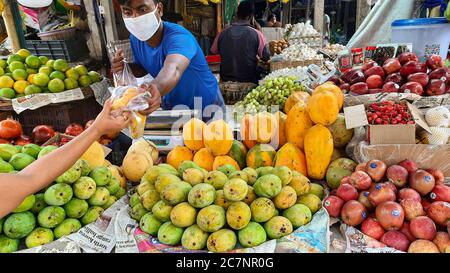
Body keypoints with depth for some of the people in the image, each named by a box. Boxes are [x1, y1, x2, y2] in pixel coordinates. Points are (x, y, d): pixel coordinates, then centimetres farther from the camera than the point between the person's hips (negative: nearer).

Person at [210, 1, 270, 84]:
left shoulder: (223, 33, -5)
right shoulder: (256, 34, -12)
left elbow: (213, 52, 10)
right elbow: (266, 57, -4)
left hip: (226, 81, 2)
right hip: (249, 82, -2)